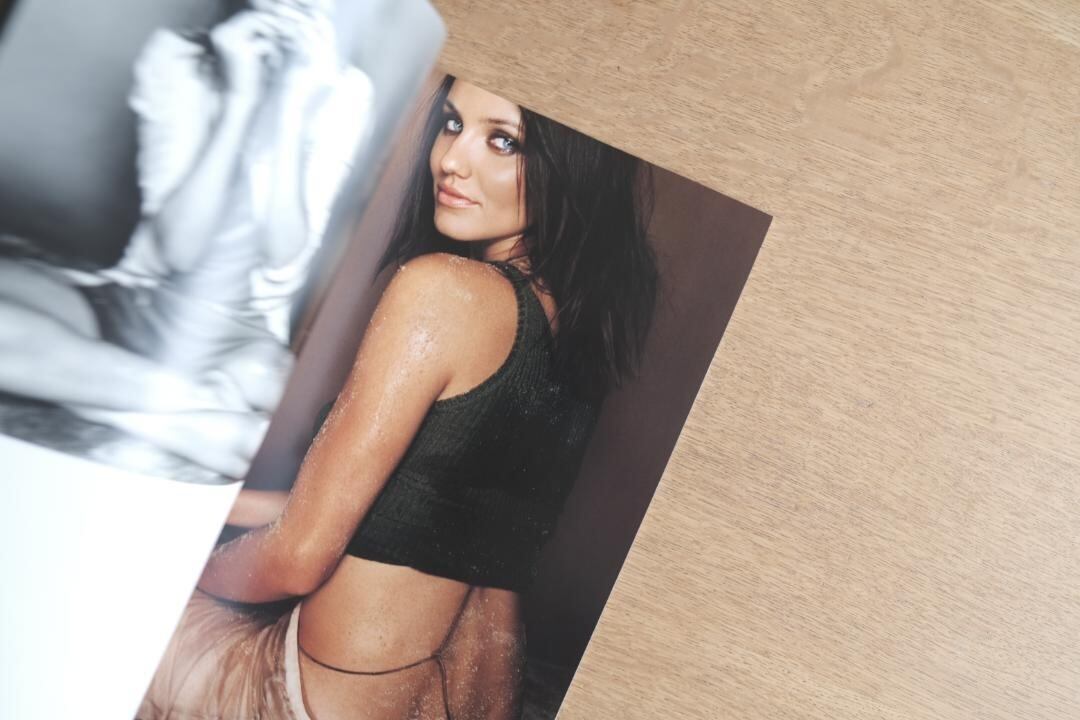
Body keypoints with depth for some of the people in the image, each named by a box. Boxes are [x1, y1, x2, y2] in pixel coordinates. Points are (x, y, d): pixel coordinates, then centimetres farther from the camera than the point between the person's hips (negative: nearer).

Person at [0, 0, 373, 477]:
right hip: (139, 308, 2)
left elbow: (284, 259, -14)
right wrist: (240, 98, -21)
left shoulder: (342, 94, -3)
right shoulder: (179, 61, -6)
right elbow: (178, 248, -16)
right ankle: (199, 402, -23)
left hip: (243, 342, -1)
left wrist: (293, 98, -18)